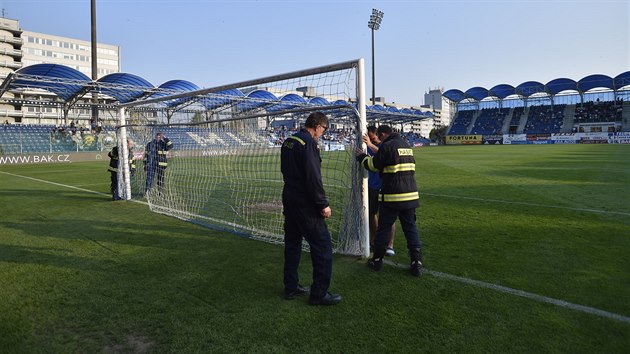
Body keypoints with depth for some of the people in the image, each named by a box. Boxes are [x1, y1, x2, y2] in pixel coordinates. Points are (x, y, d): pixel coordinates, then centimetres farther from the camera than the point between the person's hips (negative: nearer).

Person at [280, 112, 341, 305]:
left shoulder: (288, 142, 10)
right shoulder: (309, 143, -18)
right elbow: (313, 178, -23)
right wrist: (323, 204, -17)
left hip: (289, 200, 10)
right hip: (305, 205, -9)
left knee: (292, 243, 17)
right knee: (323, 246, 0)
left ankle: (291, 287, 27)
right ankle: (319, 293, 5)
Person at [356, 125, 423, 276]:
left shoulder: (387, 146, -10)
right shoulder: (406, 145, 14)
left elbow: (374, 165, -3)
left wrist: (362, 156, 17)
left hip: (391, 197, -6)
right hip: (410, 195, 6)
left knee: (383, 229, 7)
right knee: (411, 228, 9)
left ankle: (377, 260, 19)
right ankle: (416, 263, 5)